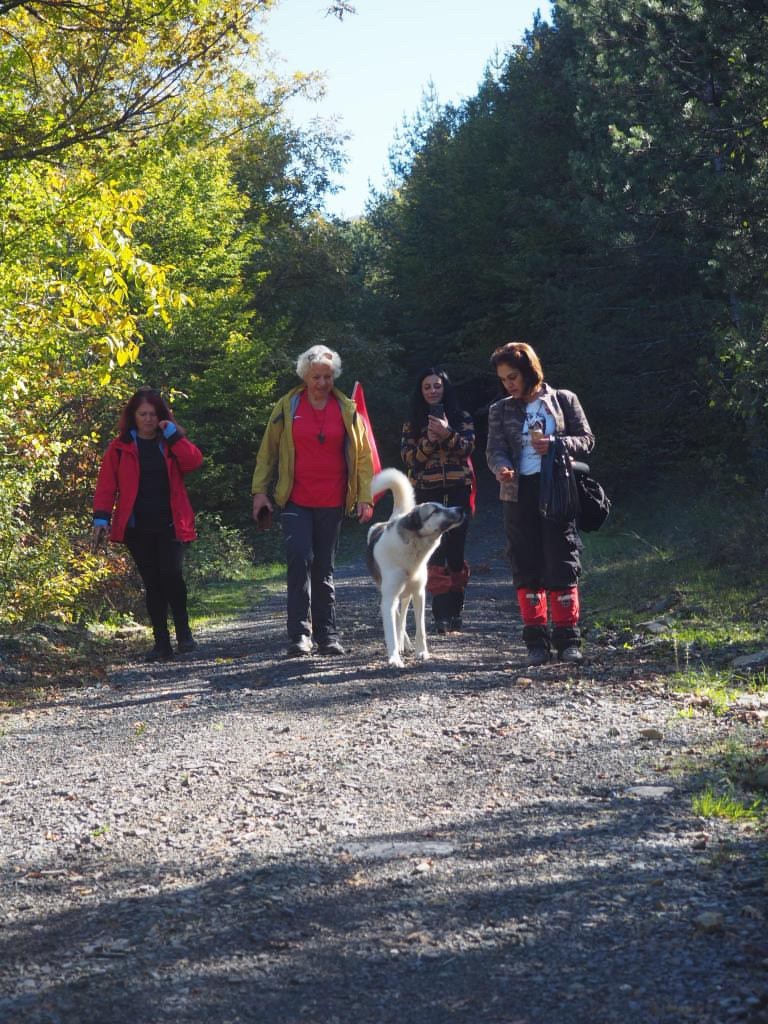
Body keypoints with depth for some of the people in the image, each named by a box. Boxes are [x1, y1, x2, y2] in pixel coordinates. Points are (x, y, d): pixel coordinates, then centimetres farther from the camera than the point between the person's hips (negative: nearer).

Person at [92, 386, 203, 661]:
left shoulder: (172, 442, 10)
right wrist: (101, 517, -8)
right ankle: (162, 643, 10)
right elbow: (106, 484, 2)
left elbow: (193, 461, -9)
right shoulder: (120, 447, 6)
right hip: (137, 527, 1)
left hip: (170, 525, -1)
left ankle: (183, 632, 5)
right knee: (152, 583, 4)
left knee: (171, 575, -14)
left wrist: (173, 435, -12)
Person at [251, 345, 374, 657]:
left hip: (332, 503, 1)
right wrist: (259, 490, 0)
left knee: (324, 568, 8)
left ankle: (327, 634, 16)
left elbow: (362, 455, 8)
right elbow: (268, 451, 7)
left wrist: (365, 497, 1)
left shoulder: (347, 409, 5)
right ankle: (299, 634, -13)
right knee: (300, 559, -15)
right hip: (296, 500, -1)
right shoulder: (288, 407, 3)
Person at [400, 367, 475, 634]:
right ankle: (443, 614, -13)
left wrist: (447, 434, -21)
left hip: (457, 492, 1)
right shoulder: (413, 423, 11)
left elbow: (468, 447, -5)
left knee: (456, 552, 1)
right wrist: (429, 441, -14)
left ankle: (454, 611, 11)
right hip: (427, 493, 0)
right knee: (435, 553, -10)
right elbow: (408, 457, 1)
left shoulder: (461, 418, 10)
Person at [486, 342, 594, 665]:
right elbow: (495, 450, 2)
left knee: (562, 564, -5)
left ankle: (567, 638, -1)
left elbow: (586, 439, 5)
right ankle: (536, 640, 6)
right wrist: (501, 467, -22)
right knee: (527, 566, 2)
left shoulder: (563, 400, 6)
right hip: (519, 493, 2)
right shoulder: (500, 411, 11)